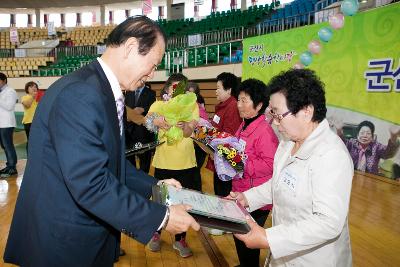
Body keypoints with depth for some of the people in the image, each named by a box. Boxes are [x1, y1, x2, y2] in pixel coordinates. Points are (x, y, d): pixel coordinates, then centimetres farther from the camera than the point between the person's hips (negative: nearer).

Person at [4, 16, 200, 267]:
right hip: (63, 245, -9)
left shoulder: (107, 93, 6)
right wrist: (162, 216, -23)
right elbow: (91, 185, -30)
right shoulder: (79, 93, -26)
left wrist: (153, 185, 5)